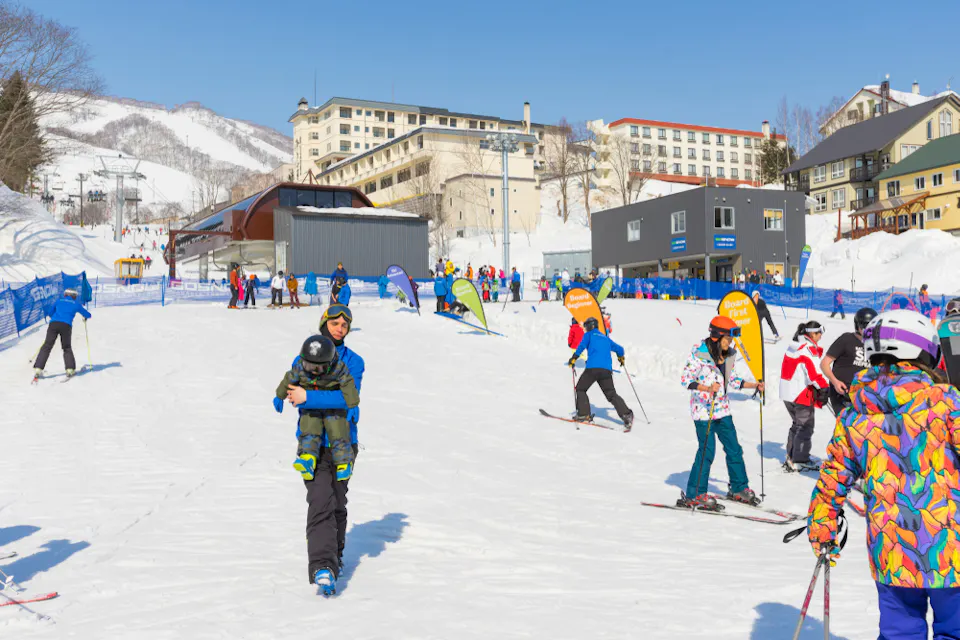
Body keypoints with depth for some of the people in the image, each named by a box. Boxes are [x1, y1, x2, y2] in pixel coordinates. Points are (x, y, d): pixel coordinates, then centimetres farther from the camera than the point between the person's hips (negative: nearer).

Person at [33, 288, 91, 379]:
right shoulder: (76, 304, 20)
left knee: (47, 346, 3)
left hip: (53, 324, 1)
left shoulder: (59, 301, 25)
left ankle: (38, 369, -7)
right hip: (66, 326, -1)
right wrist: (85, 318, 53)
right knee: (67, 348, 14)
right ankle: (70, 369, 2)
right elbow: (88, 315, 30)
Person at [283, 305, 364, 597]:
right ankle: (322, 567, -21)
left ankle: (335, 555, 33)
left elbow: (348, 398, -14)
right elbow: (290, 392, 0)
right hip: (313, 442, -1)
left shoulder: (354, 362, 2)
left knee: (338, 503, 13)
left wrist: (309, 397, -24)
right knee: (320, 502, -15)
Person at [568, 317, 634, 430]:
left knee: (580, 389, 12)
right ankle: (626, 414, -15)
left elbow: (582, 346, -5)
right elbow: (619, 349, 33)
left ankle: (584, 415, 2)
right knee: (611, 394, 5)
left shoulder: (589, 335, 14)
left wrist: (574, 358, -4)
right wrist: (621, 358, 53)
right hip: (607, 370, 5)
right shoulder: (606, 338, 28)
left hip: (592, 367, -5)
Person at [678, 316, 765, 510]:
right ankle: (694, 496, 2)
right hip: (703, 410, -7)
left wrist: (755, 385, 7)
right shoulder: (699, 354, -15)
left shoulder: (729, 355, 7)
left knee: (734, 449, 12)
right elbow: (685, 379, -18)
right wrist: (707, 388, -31)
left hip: (722, 410, 7)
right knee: (707, 452, -8)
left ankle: (739, 488, 28)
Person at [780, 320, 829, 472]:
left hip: (787, 392, 9)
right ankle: (800, 460, 2)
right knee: (805, 426, 0)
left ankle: (791, 457, 25)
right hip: (802, 393, -9)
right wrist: (824, 387, -21)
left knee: (797, 424, 20)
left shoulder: (794, 346, 13)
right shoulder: (809, 348, -16)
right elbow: (814, 372, -23)